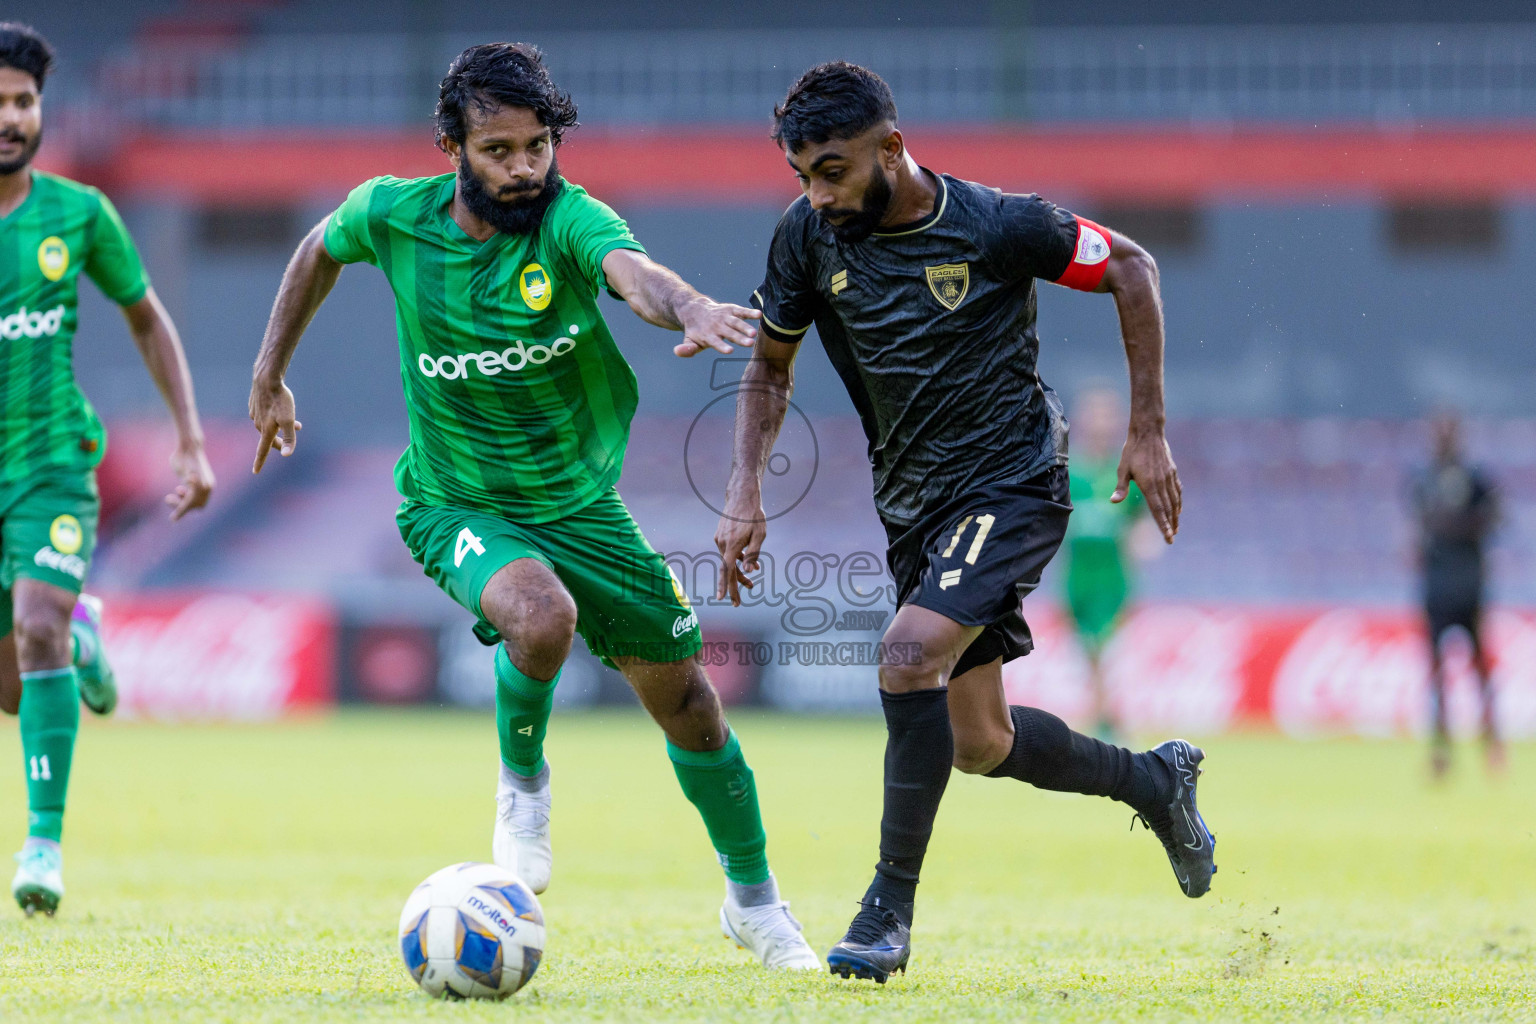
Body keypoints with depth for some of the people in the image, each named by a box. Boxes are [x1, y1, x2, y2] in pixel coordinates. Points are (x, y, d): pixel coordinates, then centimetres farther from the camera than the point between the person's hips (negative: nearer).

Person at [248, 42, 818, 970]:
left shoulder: (569, 219, -21)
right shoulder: (394, 215, -13)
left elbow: (633, 272, -44)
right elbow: (322, 250, 11)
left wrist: (689, 307, -66)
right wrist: (270, 377, 16)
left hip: (581, 501, 1)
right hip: (458, 504, -1)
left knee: (683, 692, 6)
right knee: (541, 617, -34)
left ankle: (754, 900, 27)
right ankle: (523, 784, -3)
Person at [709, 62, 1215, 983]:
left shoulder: (996, 226, -18)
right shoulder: (809, 236, -5)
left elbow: (1130, 268, -3)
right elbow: (770, 367, 10)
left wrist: (1149, 433, -3)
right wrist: (747, 491, -4)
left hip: (1014, 484, -6)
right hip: (915, 507, 6)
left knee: (910, 656, -27)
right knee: (980, 744, 9)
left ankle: (890, 910, -17)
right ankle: (1155, 781, 37)